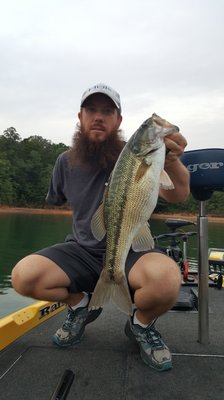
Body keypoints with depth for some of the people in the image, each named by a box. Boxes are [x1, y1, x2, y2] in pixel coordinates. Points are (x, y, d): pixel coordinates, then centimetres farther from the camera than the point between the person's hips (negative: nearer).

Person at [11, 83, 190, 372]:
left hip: (130, 253, -2)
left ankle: (142, 324, 2)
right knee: (23, 276, -23)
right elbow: (58, 201, 19)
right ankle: (80, 304, 10)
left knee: (166, 278, -35)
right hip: (82, 252, 3)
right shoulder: (66, 162, 2)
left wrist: (171, 161, -45)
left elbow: (178, 195, -24)